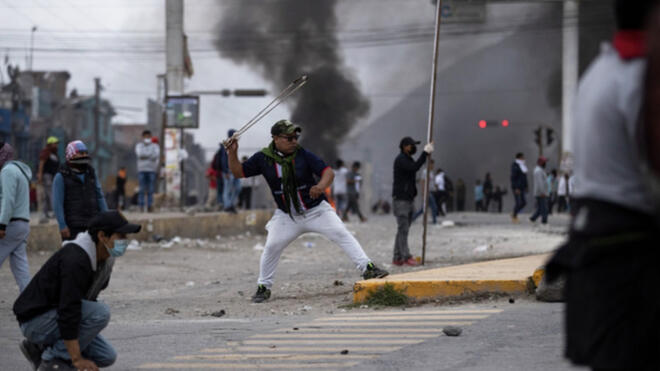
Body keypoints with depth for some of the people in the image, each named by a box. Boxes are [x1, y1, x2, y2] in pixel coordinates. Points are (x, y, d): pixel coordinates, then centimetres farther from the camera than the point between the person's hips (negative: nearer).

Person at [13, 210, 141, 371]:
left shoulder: (104, 259, 4)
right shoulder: (76, 260, -27)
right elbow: (68, 311, -31)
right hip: (35, 320, -10)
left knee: (107, 356, 2)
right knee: (101, 312, -26)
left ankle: (40, 348, 11)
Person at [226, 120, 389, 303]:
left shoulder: (303, 155, -12)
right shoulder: (263, 158, -6)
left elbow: (328, 171, -18)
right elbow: (238, 172, -1)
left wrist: (321, 186, -40)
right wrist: (232, 153, -19)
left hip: (316, 210, -1)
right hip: (286, 216, 1)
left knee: (341, 233, -13)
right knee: (272, 246, -8)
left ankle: (368, 268, -11)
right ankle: (263, 287, 9)